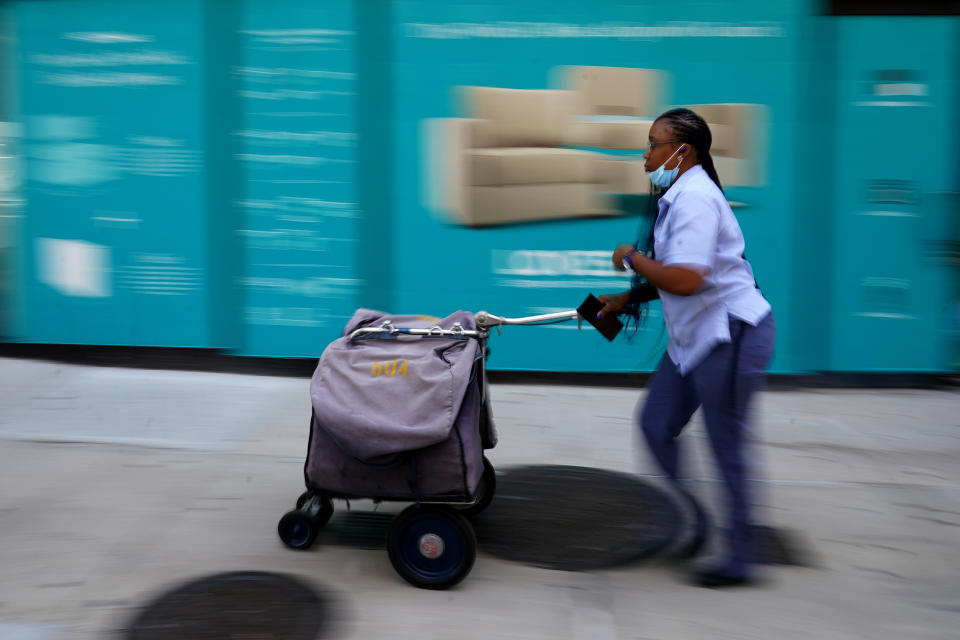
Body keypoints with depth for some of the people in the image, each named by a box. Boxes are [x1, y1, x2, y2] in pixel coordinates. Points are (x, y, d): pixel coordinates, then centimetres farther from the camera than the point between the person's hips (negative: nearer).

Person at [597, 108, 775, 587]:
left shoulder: (695, 198, -19)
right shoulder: (678, 196, 13)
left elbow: (684, 279, -30)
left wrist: (631, 257, -15)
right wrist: (628, 299, 10)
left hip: (731, 335, -10)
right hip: (695, 335, 10)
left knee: (726, 446, 2)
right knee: (656, 425, 12)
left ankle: (738, 558, 18)